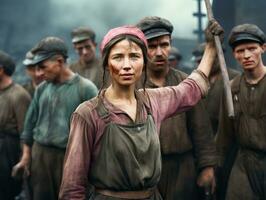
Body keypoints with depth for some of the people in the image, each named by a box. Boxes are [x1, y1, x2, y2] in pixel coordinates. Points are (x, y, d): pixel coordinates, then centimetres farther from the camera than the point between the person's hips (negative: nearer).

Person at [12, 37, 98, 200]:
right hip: (40, 154, 4)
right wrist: (26, 156, 15)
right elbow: (31, 123, 16)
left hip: (70, 156, -4)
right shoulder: (42, 89, 9)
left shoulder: (86, 88, -7)